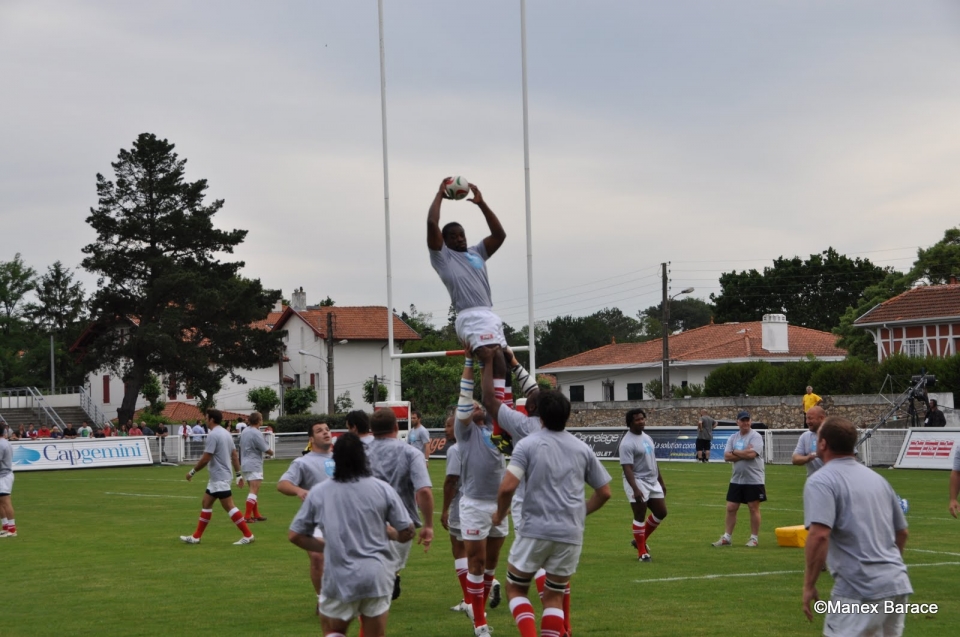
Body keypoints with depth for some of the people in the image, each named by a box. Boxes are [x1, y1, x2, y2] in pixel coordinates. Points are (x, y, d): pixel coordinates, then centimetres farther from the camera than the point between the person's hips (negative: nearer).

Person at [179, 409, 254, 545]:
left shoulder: (213, 435, -17)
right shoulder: (225, 433, 12)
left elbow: (205, 459, -19)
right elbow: (235, 455, 14)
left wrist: (192, 472, -8)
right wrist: (239, 474, 17)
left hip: (219, 478, -10)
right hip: (217, 478, 10)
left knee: (229, 507, -9)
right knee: (206, 504, 14)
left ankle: (248, 535, -9)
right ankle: (196, 537, 17)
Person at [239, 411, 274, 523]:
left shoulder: (244, 431, 9)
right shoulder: (256, 433, -16)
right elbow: (266, 450, -12)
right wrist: (271, 452, 9)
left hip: (245, 465, 9)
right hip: (254, 466, -9)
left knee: (254, 491, 17)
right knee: (254, 492, -9)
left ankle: (256, 515, 22)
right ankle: (247, 516, -16)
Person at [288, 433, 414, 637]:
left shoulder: (318, 492, 0)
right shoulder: (382, 489, -3)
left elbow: (295, 535, 6)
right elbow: (407, 533, 1)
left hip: (340, 576, 0)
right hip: (377, 575, 0)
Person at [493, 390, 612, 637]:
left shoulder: (528, 444, -4)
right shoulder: (582, 448, 8)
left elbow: (507, 487, -13)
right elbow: (604, 492, 14)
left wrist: (500, 514, 6)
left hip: (535, 530, -3)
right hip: (571, 534, 3)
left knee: (515, 588, 14)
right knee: (554, 596, 15)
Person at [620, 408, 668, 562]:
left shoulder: (647, 438, 12)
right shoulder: (627, 443, -16)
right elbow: (627, 468, -23)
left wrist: (661, 482, 22)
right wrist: (635, 489, -32)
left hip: (653, 481, 9)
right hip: (638, 481, -9)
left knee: (661, 512, 11)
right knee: (640, 516, -4)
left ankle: (641, 540, 28)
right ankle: (642, 551, 5)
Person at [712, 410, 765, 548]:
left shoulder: (755, 436, -8)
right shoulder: (733, 438, 9)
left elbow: (751, 454, -23)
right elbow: (727, 456, -3)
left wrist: (735, 452, -8)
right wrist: (744, 454, -13)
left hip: (754, 480, -5)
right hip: (736, 480, 5)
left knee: (754, 508, 2)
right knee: (731, 508, 5)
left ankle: (754, 538, 11)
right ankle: (727, 537, 11)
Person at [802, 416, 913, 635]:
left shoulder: (821, 480, -8)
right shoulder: (877, 478, 16)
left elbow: (819, 535, -21)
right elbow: (902, 533, 22)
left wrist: (809, 585, -15)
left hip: (860, 590, -8)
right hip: (898, 585, 8)